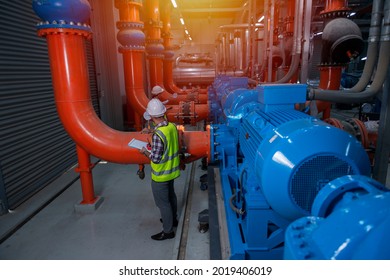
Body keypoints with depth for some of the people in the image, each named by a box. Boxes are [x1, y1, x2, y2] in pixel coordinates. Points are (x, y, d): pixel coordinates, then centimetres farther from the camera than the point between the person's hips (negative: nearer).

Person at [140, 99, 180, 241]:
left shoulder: (158, 134, -31)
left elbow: (156, 159, -24)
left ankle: (168, 231, 25)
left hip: (161, 175, -8)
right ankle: (173, 219, 47)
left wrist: (145, 152, -8)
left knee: (162, 202, 9)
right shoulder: (172, 126, -6)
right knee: (170, 196, 26)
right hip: (172, 170, 8)